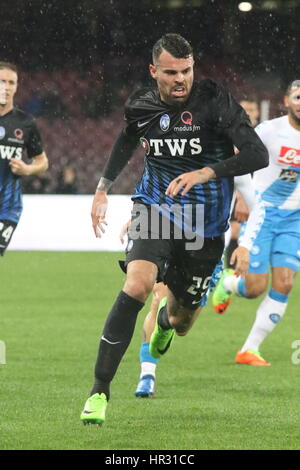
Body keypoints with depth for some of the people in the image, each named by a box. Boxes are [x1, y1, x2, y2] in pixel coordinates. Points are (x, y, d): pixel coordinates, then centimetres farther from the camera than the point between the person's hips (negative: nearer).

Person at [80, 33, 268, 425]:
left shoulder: (215, 102, -16)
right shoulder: (140, 106, -2)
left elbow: (258, 155, -24)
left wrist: (206, 173, -37)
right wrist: (103, 189, 23)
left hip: (205, 225, 0)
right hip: (156, 210, 1)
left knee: (181, 322, 13)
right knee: (136, 286, -29)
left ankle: (165, 319, 57)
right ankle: (100, 390, -22)